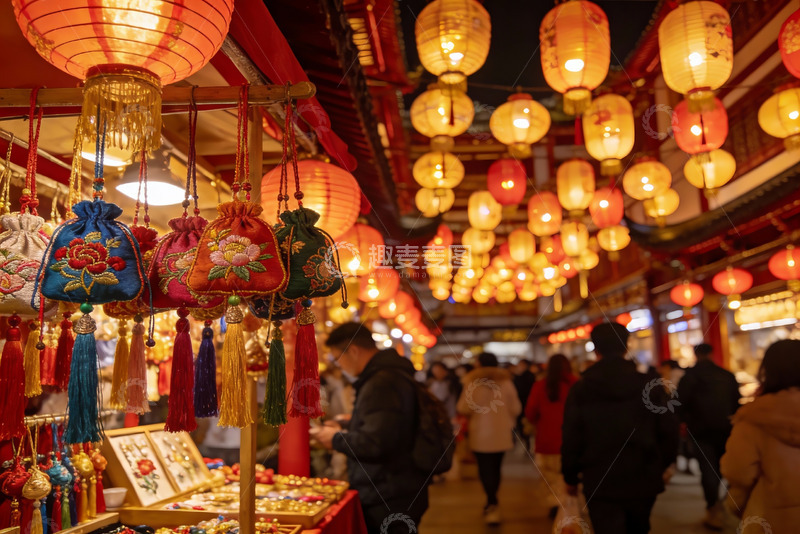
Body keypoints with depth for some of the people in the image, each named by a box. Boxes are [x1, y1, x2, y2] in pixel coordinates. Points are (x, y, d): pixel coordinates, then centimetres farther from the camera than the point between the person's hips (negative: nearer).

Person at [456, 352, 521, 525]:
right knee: (495, 468, 15)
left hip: (481, 433, -4)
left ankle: (493, 505, -12)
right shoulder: (506, 381, -1)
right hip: (502, 433, 4)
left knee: (485, 469, 2)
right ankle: (491, 504, 27)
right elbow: (516, 408, 2)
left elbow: (463, 408, -11)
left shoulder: (473, 383, -11)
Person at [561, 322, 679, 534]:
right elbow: (669, 431, 2)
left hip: (600, 485, -3)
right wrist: (661, 466, 18)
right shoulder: (649, 386, -3)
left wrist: (570, 477, 8)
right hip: (644, 481, 3)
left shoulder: (580, 389, -7)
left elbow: (571, 438, -5)